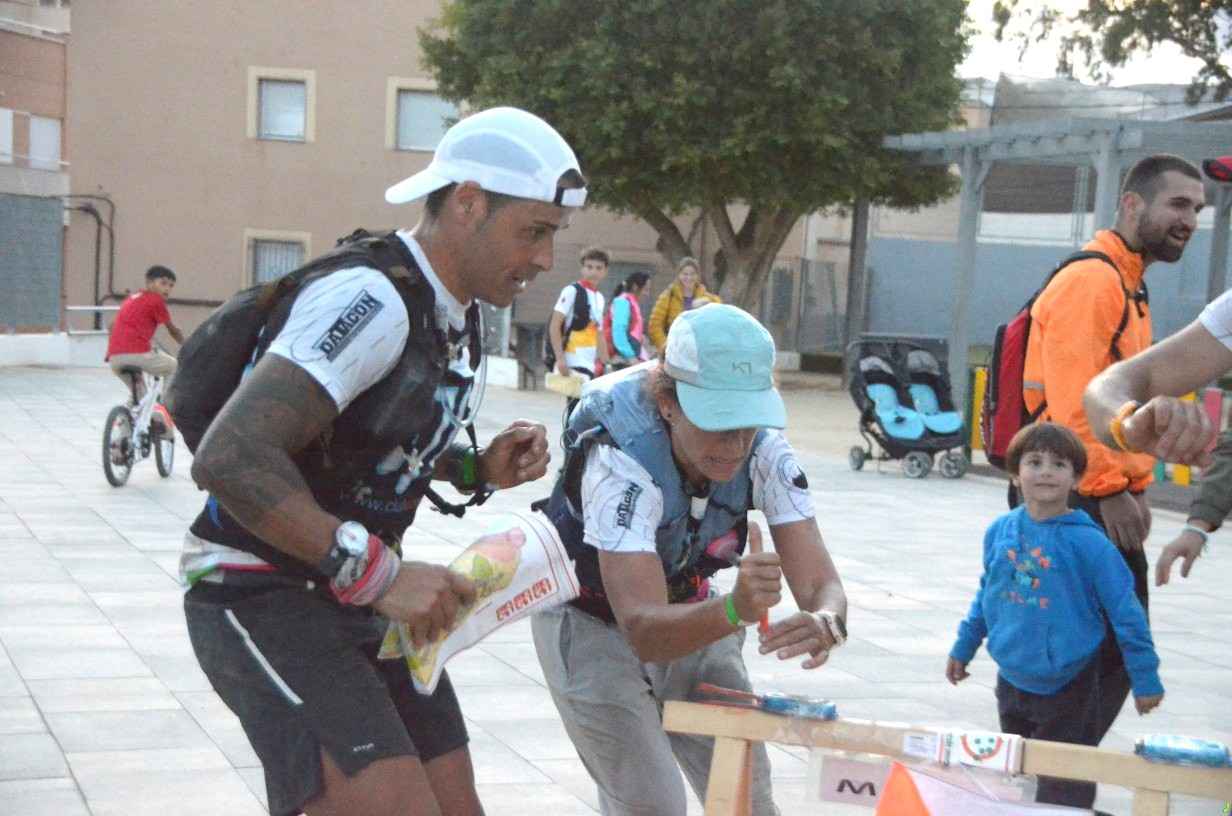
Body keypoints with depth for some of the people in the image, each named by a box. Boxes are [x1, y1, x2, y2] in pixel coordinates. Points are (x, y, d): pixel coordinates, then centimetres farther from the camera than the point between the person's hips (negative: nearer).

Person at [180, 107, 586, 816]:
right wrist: (376, 570, -29)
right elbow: (230, 458, -30)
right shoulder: (372, 302, -21)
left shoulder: (460, 319, 9)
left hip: (356, 597, 9)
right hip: (262, 598, -9)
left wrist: (478, 469, 5)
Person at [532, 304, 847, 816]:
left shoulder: (766, 452, -21)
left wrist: (825, 623, -47)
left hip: (688, 617, 5)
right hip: (594, 627, -4)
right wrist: (733, 610, -60)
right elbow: (644, 629, -42)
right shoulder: (620, 461, -35)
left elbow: (822, 585, -23)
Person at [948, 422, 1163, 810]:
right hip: (1012, 680, 5)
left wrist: (1145, 678, -7)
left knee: (1064, 789, 3)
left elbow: (1126, 612, -9)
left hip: (1068, 688, -5)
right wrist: (963, 648, 20)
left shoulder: (1088, 542, -15)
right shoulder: (1000, 531, -1)